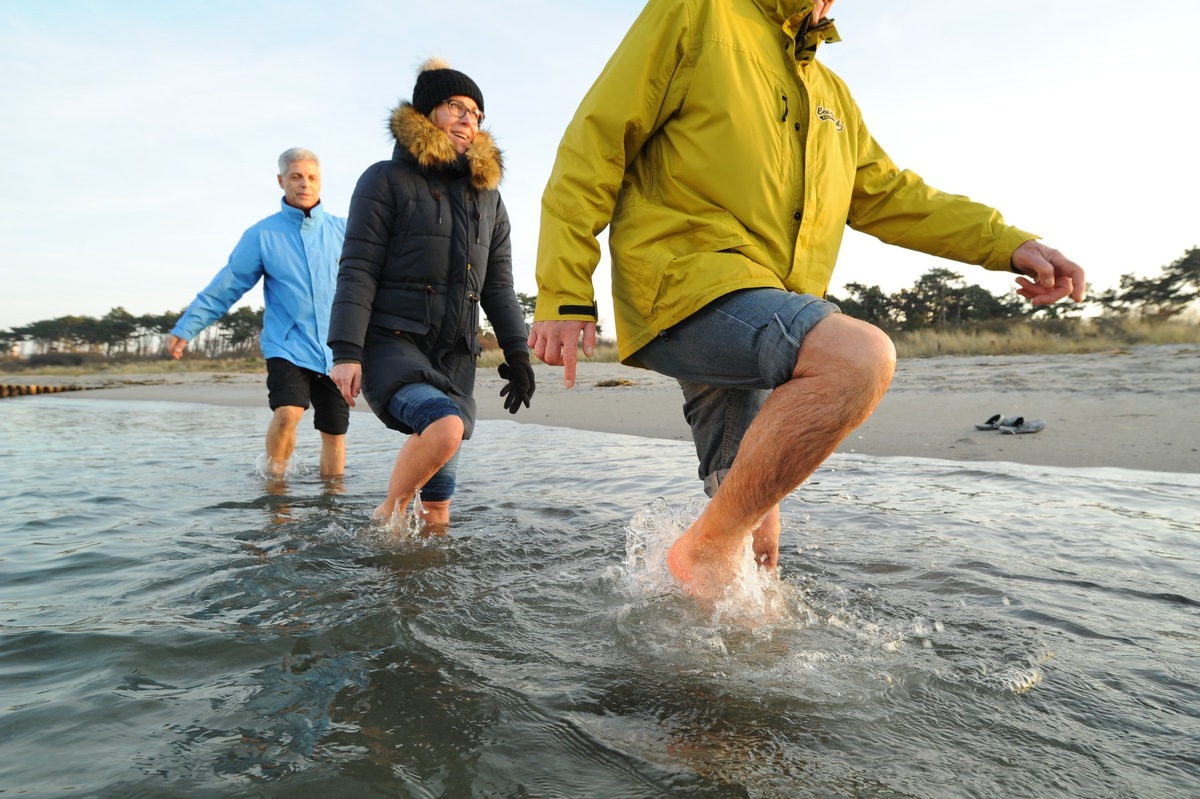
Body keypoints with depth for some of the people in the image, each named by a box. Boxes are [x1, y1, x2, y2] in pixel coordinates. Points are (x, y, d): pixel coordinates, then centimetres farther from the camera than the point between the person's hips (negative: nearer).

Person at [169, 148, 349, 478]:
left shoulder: (342, 230, 6)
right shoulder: (262, 235, 2)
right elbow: (224, 288, 4)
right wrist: (186, 327, 1)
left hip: (334, 350, 2)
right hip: (287, 346, -2)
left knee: (334, 433, 6)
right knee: (287, 413, -23)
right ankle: (274, 478, 1)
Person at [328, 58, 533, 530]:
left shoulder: (488, 195, 17)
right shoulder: (387, 180, 1)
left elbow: (498, 287, 16)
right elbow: (357, 272, -6)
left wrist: (517, 353, 7)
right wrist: (346, 352, -16)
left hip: (455, 357, 5)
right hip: (392, 345, -5)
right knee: (445, 425, -31)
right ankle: (387, 517, -6)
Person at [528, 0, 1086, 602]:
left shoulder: (830, 93, 26)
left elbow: (888, 193, 27)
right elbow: (595, 144, -2)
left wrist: (1008, 244, 12)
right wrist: (563, 295, -12)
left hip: (767, 322, 8)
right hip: (685, 283, -7)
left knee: (756, 542, 9)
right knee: (861, 356, -31)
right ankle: (705, 548, -14)